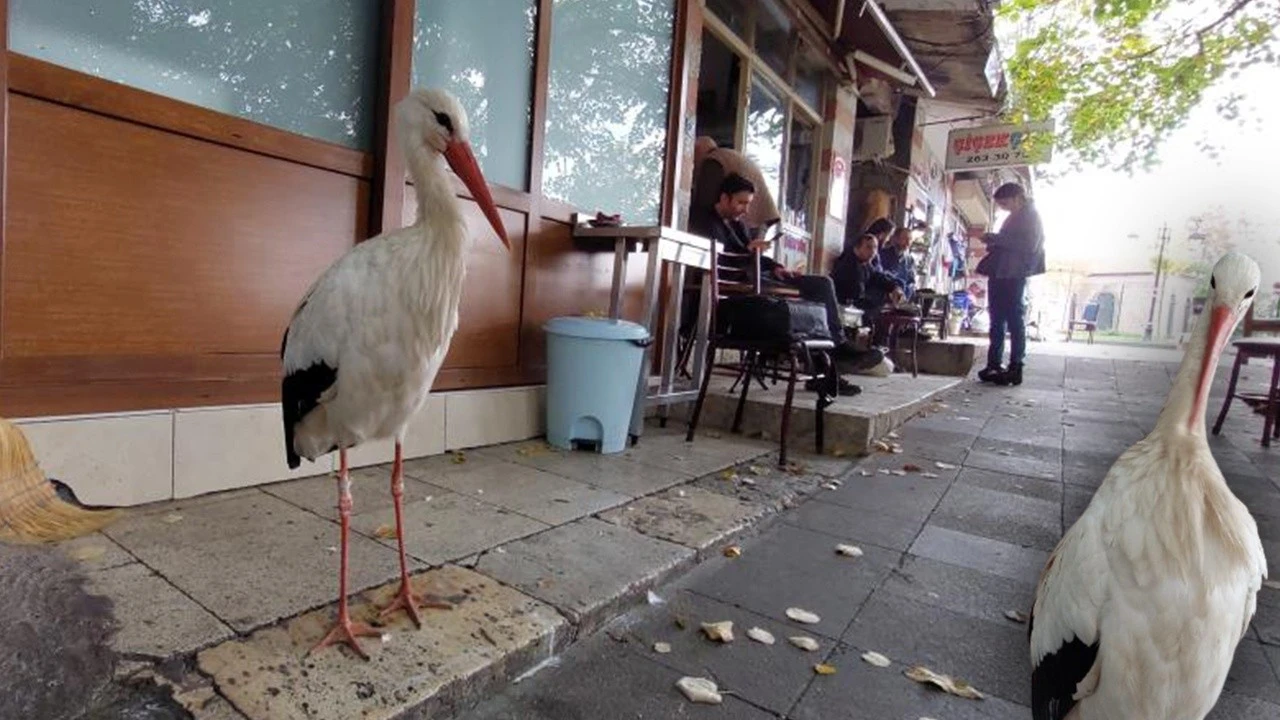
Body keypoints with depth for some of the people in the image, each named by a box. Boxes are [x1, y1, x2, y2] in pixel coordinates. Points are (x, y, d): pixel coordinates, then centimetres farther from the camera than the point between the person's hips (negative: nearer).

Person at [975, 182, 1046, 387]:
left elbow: (1029, 245, -16)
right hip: (1000, 275, 9)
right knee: (997, 322, 7)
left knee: (1015, 321, -8)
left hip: (1014, 275, -9)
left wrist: (996, 238, -16)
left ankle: (1015, 369, -7)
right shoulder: (1014, 218, 23)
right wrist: (992, 241, 11)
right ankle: (994, 365, 11)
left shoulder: (1031, 216, -3)